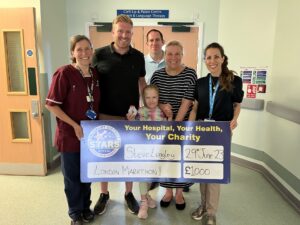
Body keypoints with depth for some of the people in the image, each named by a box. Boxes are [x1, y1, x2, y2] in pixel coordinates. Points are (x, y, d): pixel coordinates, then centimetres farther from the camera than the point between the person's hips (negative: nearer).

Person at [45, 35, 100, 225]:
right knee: (72, 176, 13)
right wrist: (75, 125, -17)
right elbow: (51, 104, -15)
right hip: (69, 135, -4)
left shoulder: (96, 74, 0)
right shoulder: (64, 73, -16)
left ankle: (86, 207, 42)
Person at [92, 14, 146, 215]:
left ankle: (129, 193, 33)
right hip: (105, 116, -1)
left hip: (130, 116, 1)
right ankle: (104, 194, 34)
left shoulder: (138, 56, 1)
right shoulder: (99, 54, -6)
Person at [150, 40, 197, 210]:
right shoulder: (157, 75, 1)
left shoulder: (190, 74, -8)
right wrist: (162, 106, -16)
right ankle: (168, 191, 31)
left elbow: (187, 102, -14)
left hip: (184, 124, -2)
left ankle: (179, 192, 30)